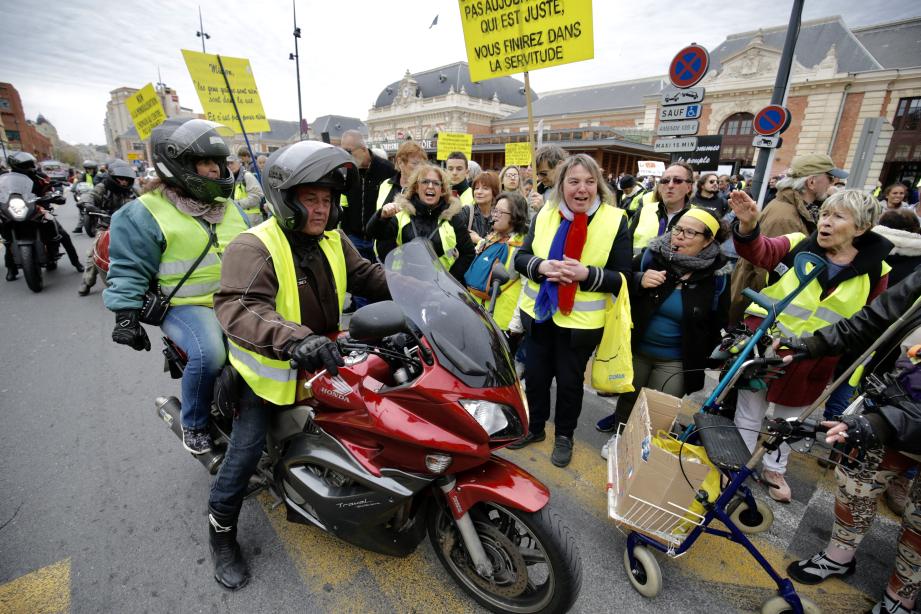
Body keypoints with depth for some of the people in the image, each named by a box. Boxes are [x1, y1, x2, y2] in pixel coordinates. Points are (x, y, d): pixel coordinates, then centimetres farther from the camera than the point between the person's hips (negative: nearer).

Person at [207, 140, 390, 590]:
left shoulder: (333, 241, 1)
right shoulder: (253, 247, -22)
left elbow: (367, 275, 6)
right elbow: (237, 308, -36)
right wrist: (294, 338, -53)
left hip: (320, 363, 7)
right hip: (268, 371, -6)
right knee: (246, 452, 2)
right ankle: (220, 532, 29)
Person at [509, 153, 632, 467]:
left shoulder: (615, 220, -10)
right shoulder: (545, 213, 0)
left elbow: (622, 278, -10)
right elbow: (520, 257, 0)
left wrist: (587, 274, -28)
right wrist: (540, 266, -22)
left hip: (581, 320, -3)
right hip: (539, 312, 3)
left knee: (569, 381, 13)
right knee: (535, 374, 17)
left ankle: (564, 435, 37)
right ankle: (534, 427, 40)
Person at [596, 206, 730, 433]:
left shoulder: (716, 276, -10)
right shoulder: (652, 254, -11)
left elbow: (716, 324, 3)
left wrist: (701, 359, 3)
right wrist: (639, 281, -22)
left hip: (676, 361, -1)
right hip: (636, 348, 2)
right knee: (628, 400, 22)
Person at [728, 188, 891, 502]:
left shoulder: (875, 271, -3)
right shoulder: (797, 244, -8)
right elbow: (759, 251, -27)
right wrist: (748, 227, -47)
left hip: (811, 365, 2)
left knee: (788, 421, 22)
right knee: (748, 416, 14)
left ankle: (774, 469, 45)